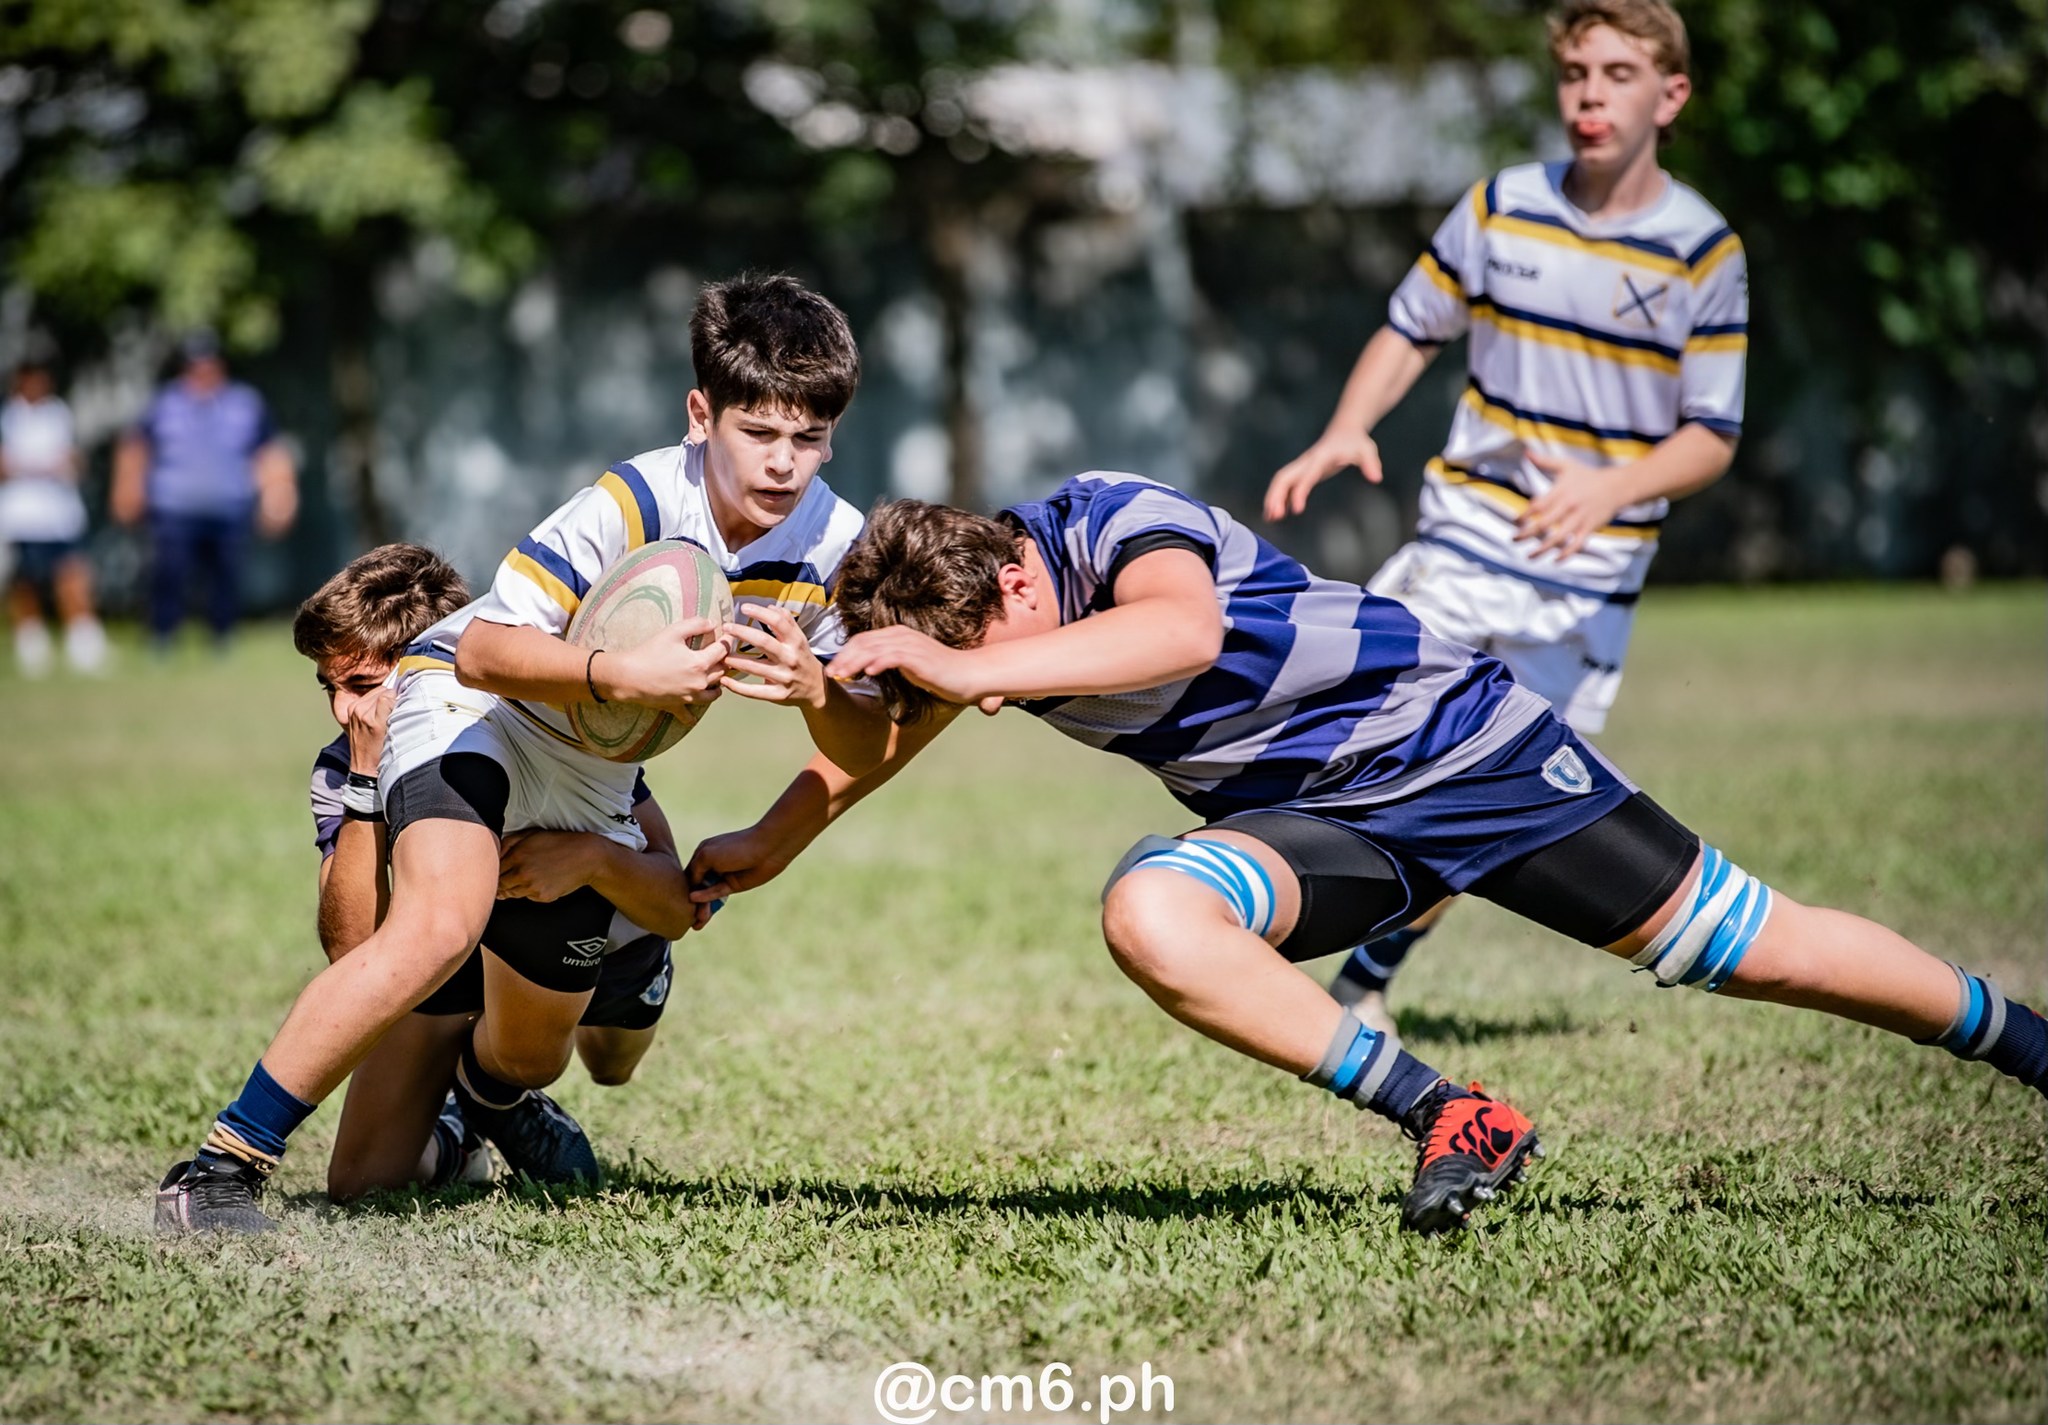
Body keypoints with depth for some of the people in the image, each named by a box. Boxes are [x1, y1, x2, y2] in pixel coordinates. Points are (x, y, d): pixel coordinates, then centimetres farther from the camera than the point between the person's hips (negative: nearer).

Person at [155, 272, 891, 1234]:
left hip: (593, 783, 6)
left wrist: (814, 688, -32)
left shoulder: (836, 545, -14)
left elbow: (863, 754, -10)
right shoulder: (636, 502, -29)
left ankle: (479, 1098, 54)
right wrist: (621, 674, -47)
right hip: (470, 705, -6)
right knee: (440, 926, -34)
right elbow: (484, 650, -31)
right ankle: (223, 1163, -27)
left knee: (530, 1052, 13)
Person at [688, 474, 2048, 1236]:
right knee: (1148, 915, -25)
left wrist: (973, 669, -52)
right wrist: (764, 846, 20)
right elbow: (879, 733, 18)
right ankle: (1451, 1120, -18)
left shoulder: (1115, 519, -26)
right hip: (1324, 824, 6)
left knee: (1752, 948, -2)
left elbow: (1184, 627, -49)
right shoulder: (960, 618, -4)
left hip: (1461, 739, -6)